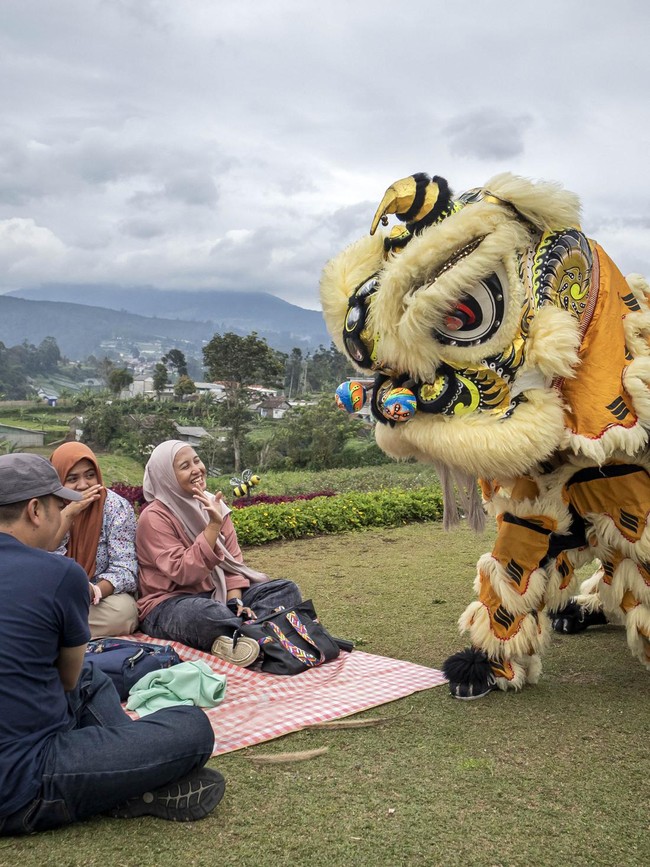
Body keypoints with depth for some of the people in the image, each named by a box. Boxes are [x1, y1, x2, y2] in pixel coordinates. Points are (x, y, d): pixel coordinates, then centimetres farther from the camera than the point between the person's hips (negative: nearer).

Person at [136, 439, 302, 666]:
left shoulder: (211, 504, 6)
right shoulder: (154, 517, -12)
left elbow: (232, 560, 6)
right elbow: (183, 573, -22)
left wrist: (235, 600, -11)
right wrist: (213, 525, -26)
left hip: (216, 595, 7)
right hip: (169, 605, -7)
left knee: (287, 590, -9)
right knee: (205, 613, -42)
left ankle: (232, 639, -29)